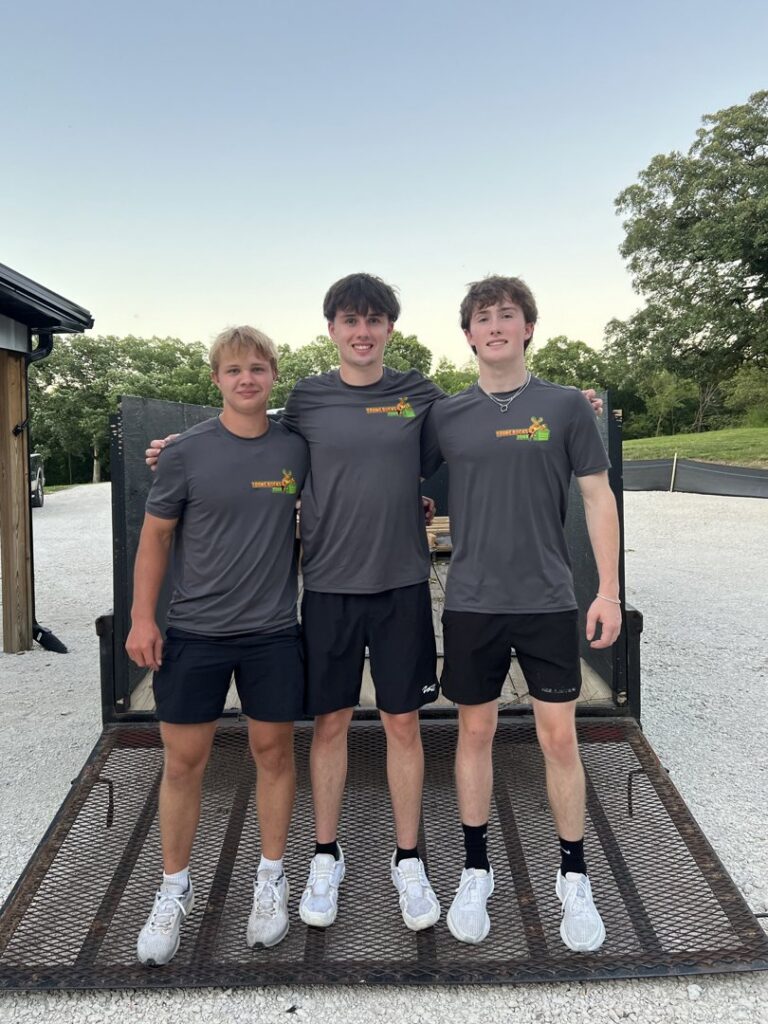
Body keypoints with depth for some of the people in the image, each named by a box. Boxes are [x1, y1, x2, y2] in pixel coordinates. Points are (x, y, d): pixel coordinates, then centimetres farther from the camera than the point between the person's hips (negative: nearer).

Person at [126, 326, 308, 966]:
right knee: (184, 761, 7)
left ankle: (271, 879, 32)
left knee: (274, 753, 11)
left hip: (274, 631, 1)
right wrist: (142, 617, -3)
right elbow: (156, 535, 1)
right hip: (194, 631, -1)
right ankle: (174, 890, 30)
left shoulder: (297, 448, 0)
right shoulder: (188, 451, -5)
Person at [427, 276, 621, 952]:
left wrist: (608, 591, -3)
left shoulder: (565, 406, 0)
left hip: (548, 599, -1)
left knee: (559, 736, 5)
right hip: (472, 600, 1)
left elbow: (598, 498, 1)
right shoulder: (445, 415, 3)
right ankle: (476, 872, 29)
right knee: (476, 731, 10)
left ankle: (574, 878, 26)